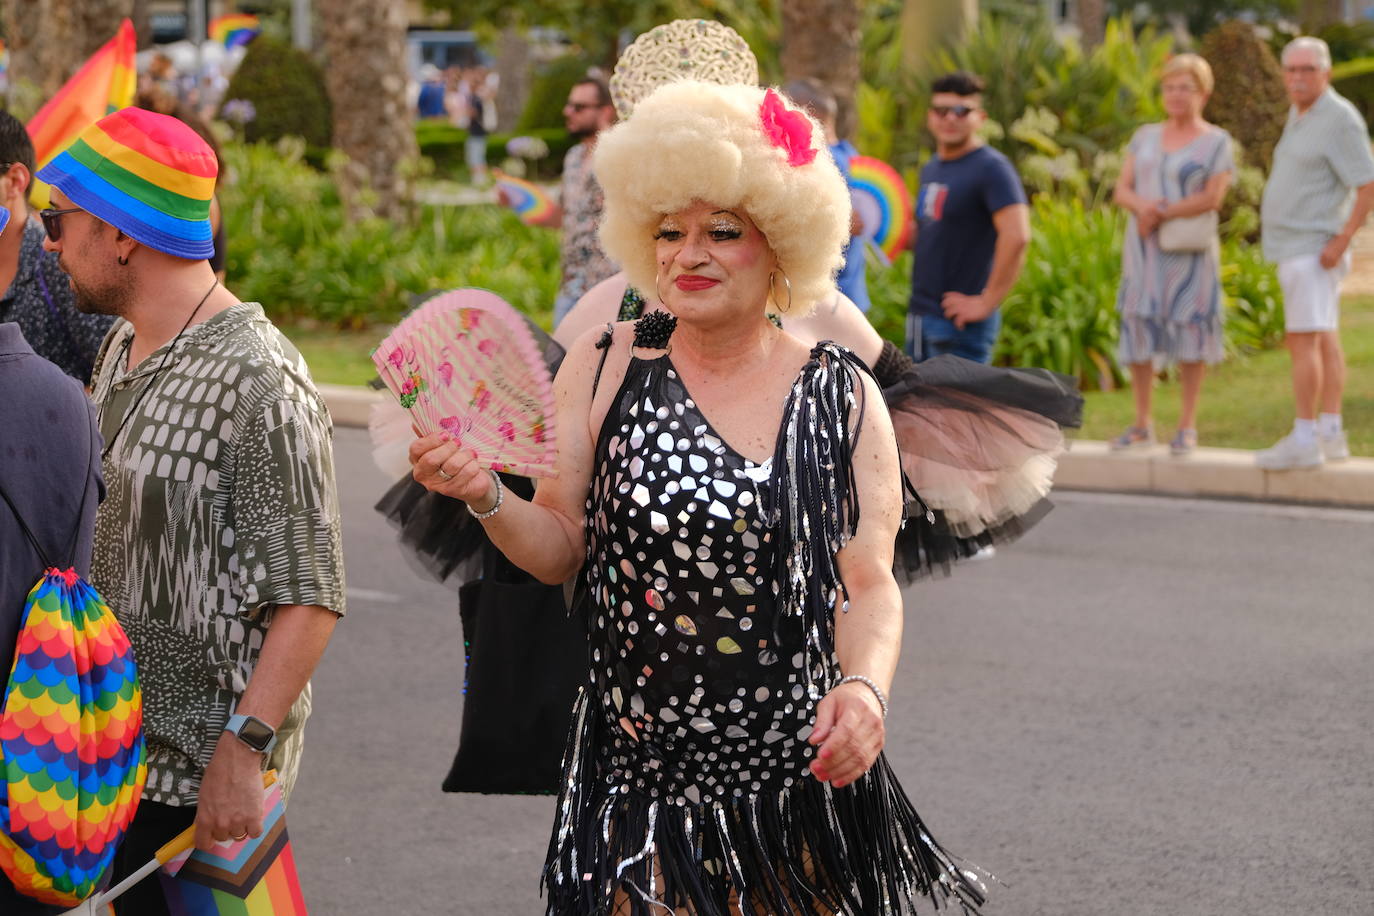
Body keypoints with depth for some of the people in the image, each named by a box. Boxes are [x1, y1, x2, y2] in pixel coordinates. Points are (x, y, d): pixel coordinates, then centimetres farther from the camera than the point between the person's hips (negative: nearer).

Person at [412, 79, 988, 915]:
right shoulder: (604, 368, 0)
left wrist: (865, 687, -20)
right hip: (639, 778, 0)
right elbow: (560, 547, 3)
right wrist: (486, 498, -16)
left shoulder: (843, 396, 0)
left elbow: (869, 584, -2)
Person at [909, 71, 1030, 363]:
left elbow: (1016, 236, -24)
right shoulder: (931, 169, 16)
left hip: (959, 325, -9)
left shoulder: (990, 168, -12)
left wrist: (986, 303, -21)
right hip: (919, 315, 9)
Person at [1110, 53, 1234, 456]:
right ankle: (1142, 424, 12)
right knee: (1138, 330, 4)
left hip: (1188, 252, -5)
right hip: (1143, 250, 5)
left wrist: (1162, 215, -16)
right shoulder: (1145, 137, 13)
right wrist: (1141, 205, -15)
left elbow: (1212, 197, -12)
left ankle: (1187, 426, 4)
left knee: (1189, 329, -3)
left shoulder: (1216, 142, -1)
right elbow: (1122, 190, 7)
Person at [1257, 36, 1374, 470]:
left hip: (1313, 249, -10)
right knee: (1325, 339, 10)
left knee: (1304, 340, -12)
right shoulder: (1299, 114, 14)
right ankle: (1331, 432, 12)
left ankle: (1304, 439, -13)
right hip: (1295, 248, 10)